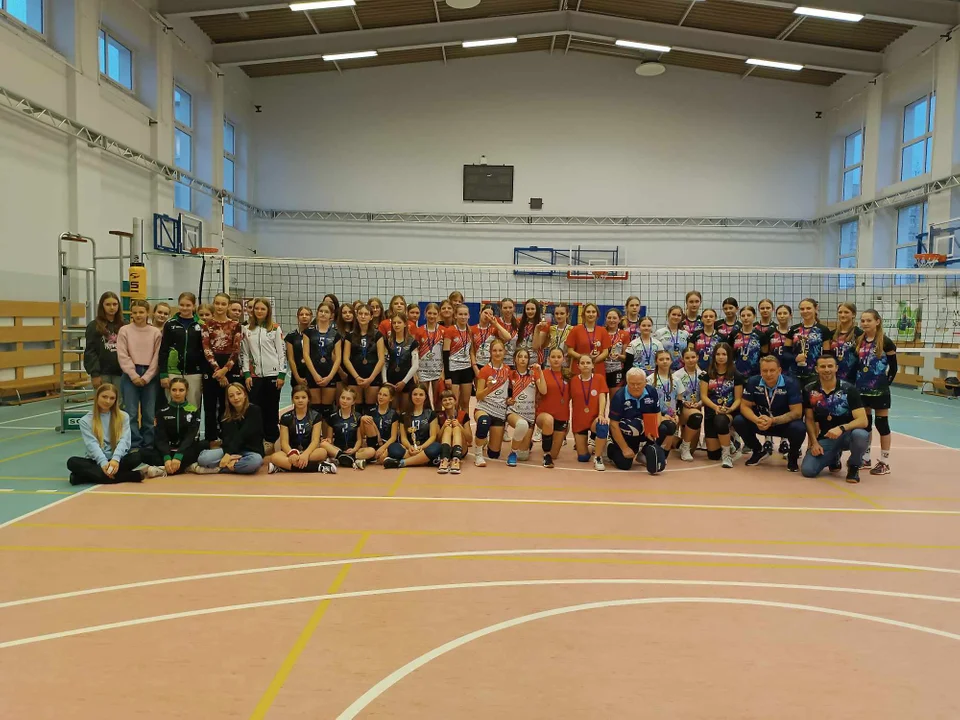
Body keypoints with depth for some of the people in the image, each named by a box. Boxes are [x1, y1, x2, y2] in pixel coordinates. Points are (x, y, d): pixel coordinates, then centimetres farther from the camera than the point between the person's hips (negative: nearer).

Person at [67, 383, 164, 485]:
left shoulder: (123, 417, 8)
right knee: (72, 462, -31)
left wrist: (115, 459, -28)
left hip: (117, 460, 0)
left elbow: (124, 441, -7)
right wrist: (104, 463, -29)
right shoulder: (86, 420, 5)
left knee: (138, 456, -29)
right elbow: (92, 444, -11)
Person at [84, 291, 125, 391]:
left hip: (120, 373, 2)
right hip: (102, 373, -2)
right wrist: (94, 374, -10)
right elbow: (90, 352, -3)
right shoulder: (94, 326, 0)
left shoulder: (124, 326, 5)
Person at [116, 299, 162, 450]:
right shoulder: (124, 330, 2)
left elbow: (157, 357, 0)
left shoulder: (155, 332, 3)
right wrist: (134, 375, -11)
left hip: (150, 376, 1)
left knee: (149, 413, 5)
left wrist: (146, 377, -8)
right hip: (130, 375, 0)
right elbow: (123, 356, -3)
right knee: (131, 413, -1)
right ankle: (134, 444, 6)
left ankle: (148, 444, 13)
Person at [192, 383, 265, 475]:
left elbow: (243, 435, -16)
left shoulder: (254, 411, -6)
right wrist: (230, 456, -27)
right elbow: (227, 439, -6)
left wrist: (229, 454, -26)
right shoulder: (226, 417, 7)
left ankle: (216, 469, -26)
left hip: (251, 451, -2)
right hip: (230, 450, 2)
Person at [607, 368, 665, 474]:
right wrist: (625, 448, -17)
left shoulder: (651, 391, -12)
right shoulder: (619, 396, -23)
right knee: (624, 464, -15)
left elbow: (657, 413, 2)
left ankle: (645, 451, 9)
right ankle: (611, 450, 19)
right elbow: (613, 425, -19)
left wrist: (654, 430, -18)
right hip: (623, 433, -5)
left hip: (645, 431, 5)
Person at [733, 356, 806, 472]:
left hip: (784, 423, -3)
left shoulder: (790, 384, -20)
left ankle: (793, 456, 2)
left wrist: (773, 421, -37)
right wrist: (756, 420, -33)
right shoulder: (753, 382, -13)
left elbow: (797, 412, -22)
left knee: (799, 429, -35)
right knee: (738, 421, -22)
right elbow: (744, 406, -11)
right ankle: (759, 451, 8)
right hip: (762, 422, 3)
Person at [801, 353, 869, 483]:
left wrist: (841, 428, -36)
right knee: (807, 470, -18)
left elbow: (863, 421, -20)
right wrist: (814, 442, -9)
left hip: (847, 435, -2)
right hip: (825, 438, 3)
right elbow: (809, 419, 3)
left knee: (860, 434, -39)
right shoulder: (809, 390, -5)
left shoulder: (848, 389, -14)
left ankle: (853, 466, -5)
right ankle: (834, 457, 19)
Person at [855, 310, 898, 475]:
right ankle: (865, 458, 24)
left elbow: (893, 368, -4)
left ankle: (884, 462, 9)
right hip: (862, 390, 5)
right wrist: (857, 382, 4)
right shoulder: (859, 342, 4)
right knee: (864, 423, 13)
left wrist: (886, 383, -4)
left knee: (882, 424, 1)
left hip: (879, 390, -5)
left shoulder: (886, 342, -9)